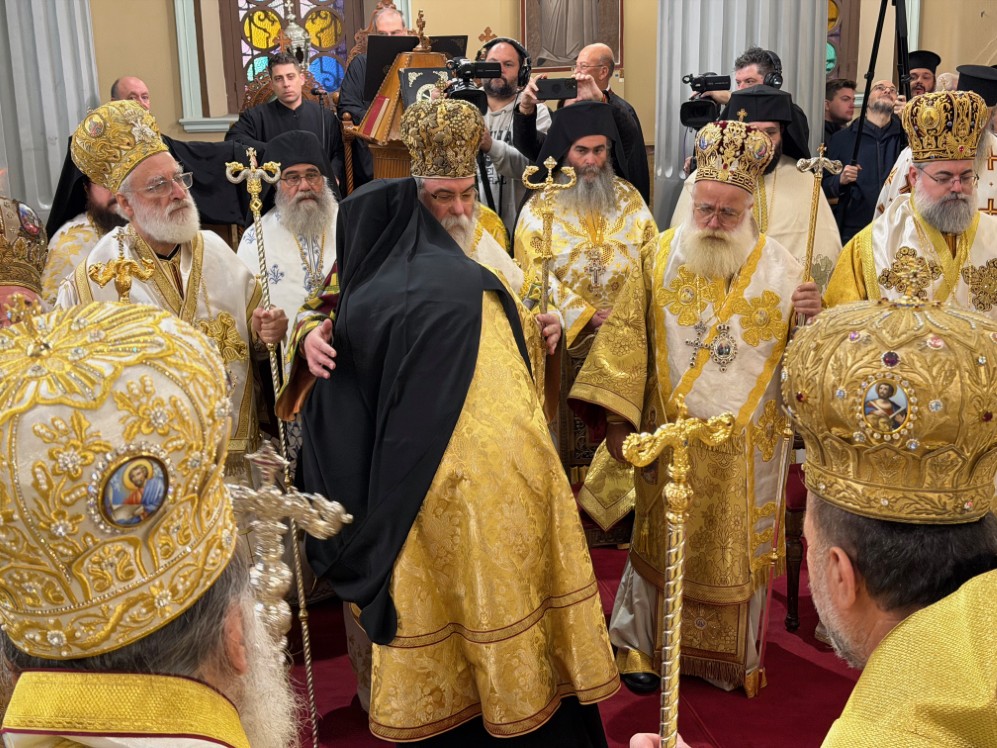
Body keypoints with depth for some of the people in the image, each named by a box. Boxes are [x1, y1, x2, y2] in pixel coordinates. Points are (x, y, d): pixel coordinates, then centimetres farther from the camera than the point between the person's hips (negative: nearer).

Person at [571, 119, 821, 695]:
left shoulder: (779, 266, -4)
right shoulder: (661, 256, -4)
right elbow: (627, 335, -6)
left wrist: (812, 321, -22)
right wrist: (616, 417, -13)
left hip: (743, 447, 1)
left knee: (737, 550, 13)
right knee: (662, 542, 13)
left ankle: (735, 656, 33)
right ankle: (646, 646, 32)